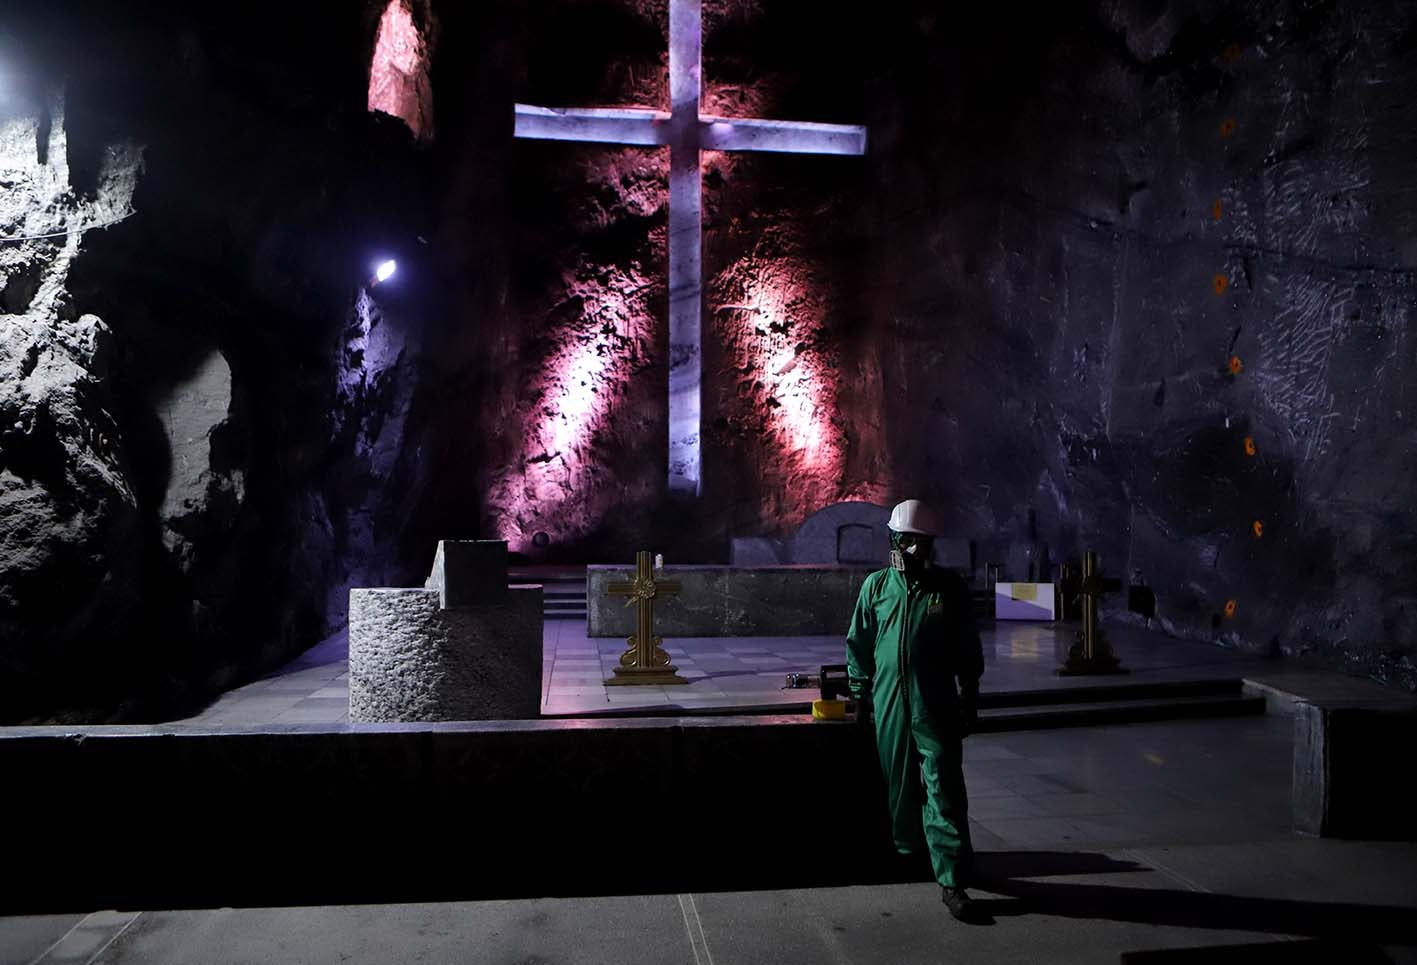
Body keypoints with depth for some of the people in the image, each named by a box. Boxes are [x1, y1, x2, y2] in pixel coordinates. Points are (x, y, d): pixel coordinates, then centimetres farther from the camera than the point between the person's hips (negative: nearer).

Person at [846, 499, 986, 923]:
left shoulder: (951, 587, 1)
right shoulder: (876, 586, 4)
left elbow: (969, 650, 6)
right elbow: (859, 644, 10)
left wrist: (969, 700, 6)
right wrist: (860, 693, 9)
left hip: (936, 709, -2)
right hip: (888, 707, 2)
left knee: (945, 793, -4)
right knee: (900, 786, 14)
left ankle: (951, 881, 1)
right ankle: (907, 849, 33)